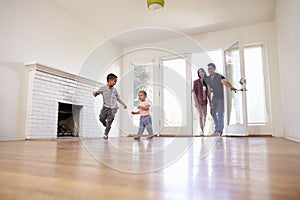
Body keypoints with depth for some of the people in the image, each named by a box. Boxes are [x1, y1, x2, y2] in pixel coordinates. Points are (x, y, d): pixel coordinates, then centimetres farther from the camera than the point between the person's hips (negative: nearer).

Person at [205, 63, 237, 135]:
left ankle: (219, 130, 2)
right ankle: (217, 128, 28)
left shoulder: (219, 76, -20)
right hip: (214, 98, 7)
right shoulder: (207, 79, 0)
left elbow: (225, 82, -39)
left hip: (221, 97, -6)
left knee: (220, 114, -6)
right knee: (213, 113, 11)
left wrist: (231, 87, -58)